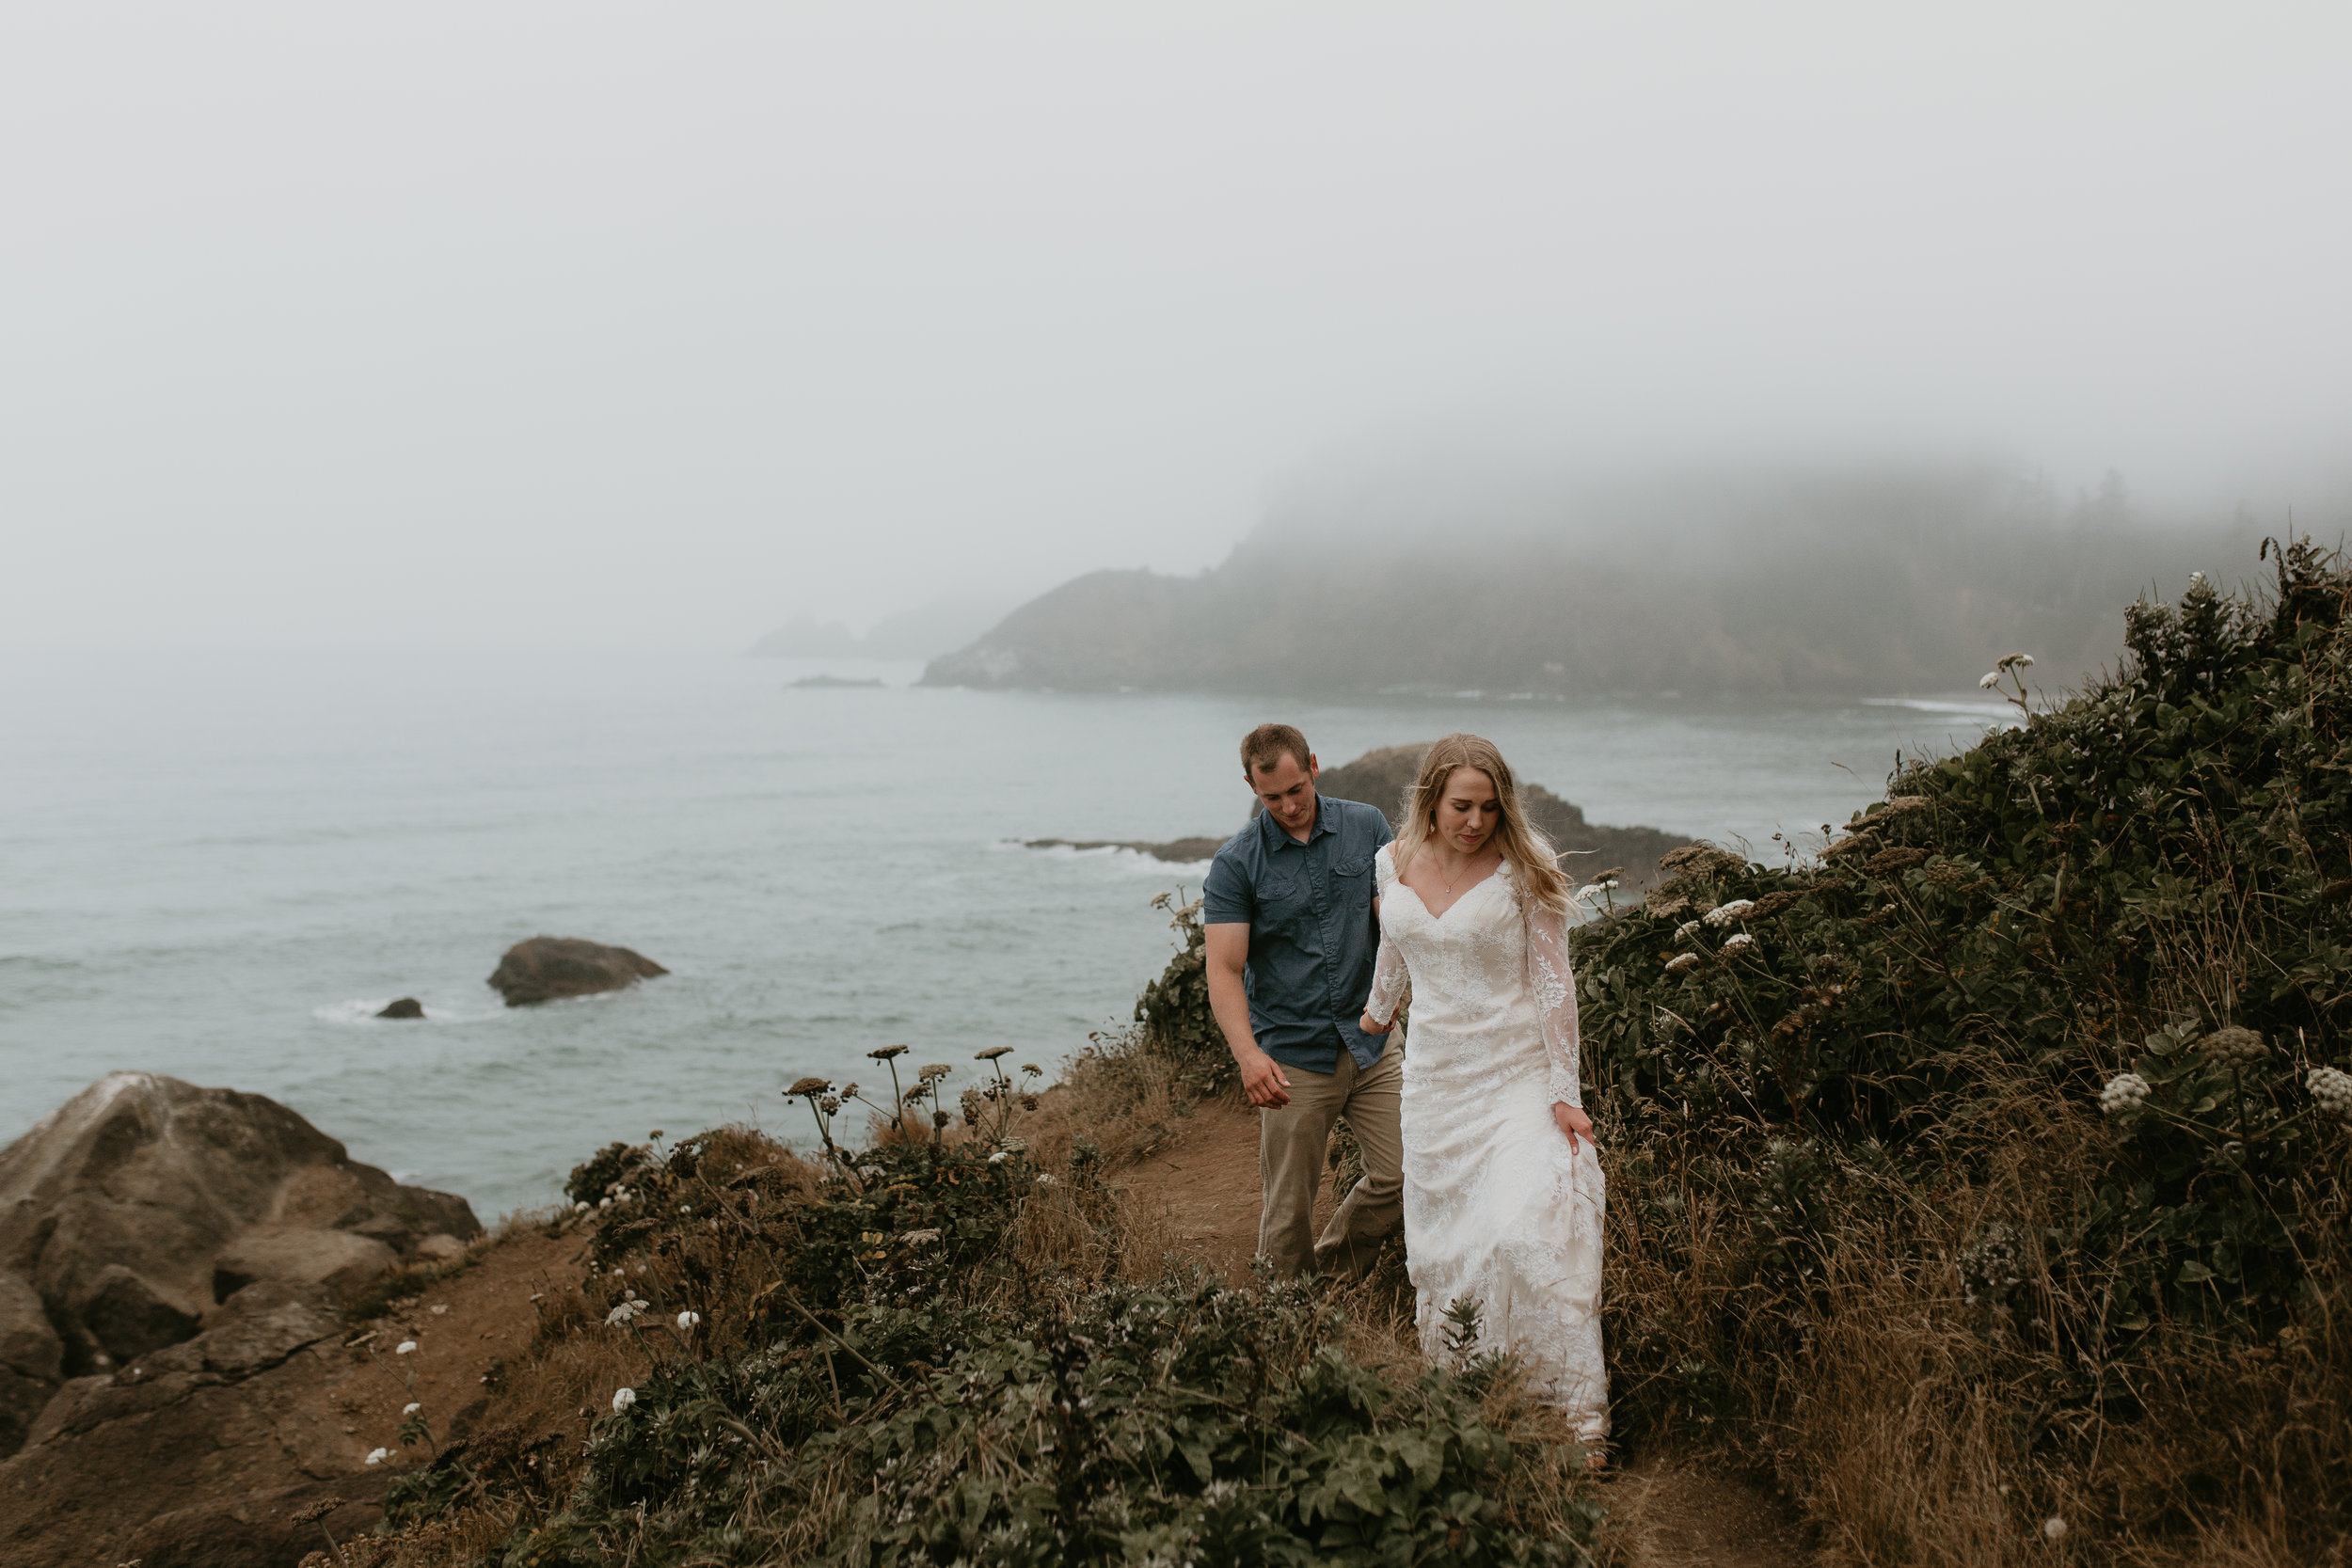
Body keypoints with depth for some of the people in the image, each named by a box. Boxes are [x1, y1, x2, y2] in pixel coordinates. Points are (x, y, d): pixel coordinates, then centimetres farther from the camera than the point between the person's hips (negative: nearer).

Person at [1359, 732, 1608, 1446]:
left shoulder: (1524, 867, -9)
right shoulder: (1395, 863, 2)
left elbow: (1554, 983, -7)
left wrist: (1564, 1092, -10)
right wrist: (1376, 1012, 38)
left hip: (1517, 1078, -4)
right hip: (1432, 1076, 4)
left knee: (1527, 1233, -18)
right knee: (1440, 1247, 6)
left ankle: (1573, 1417, -8)